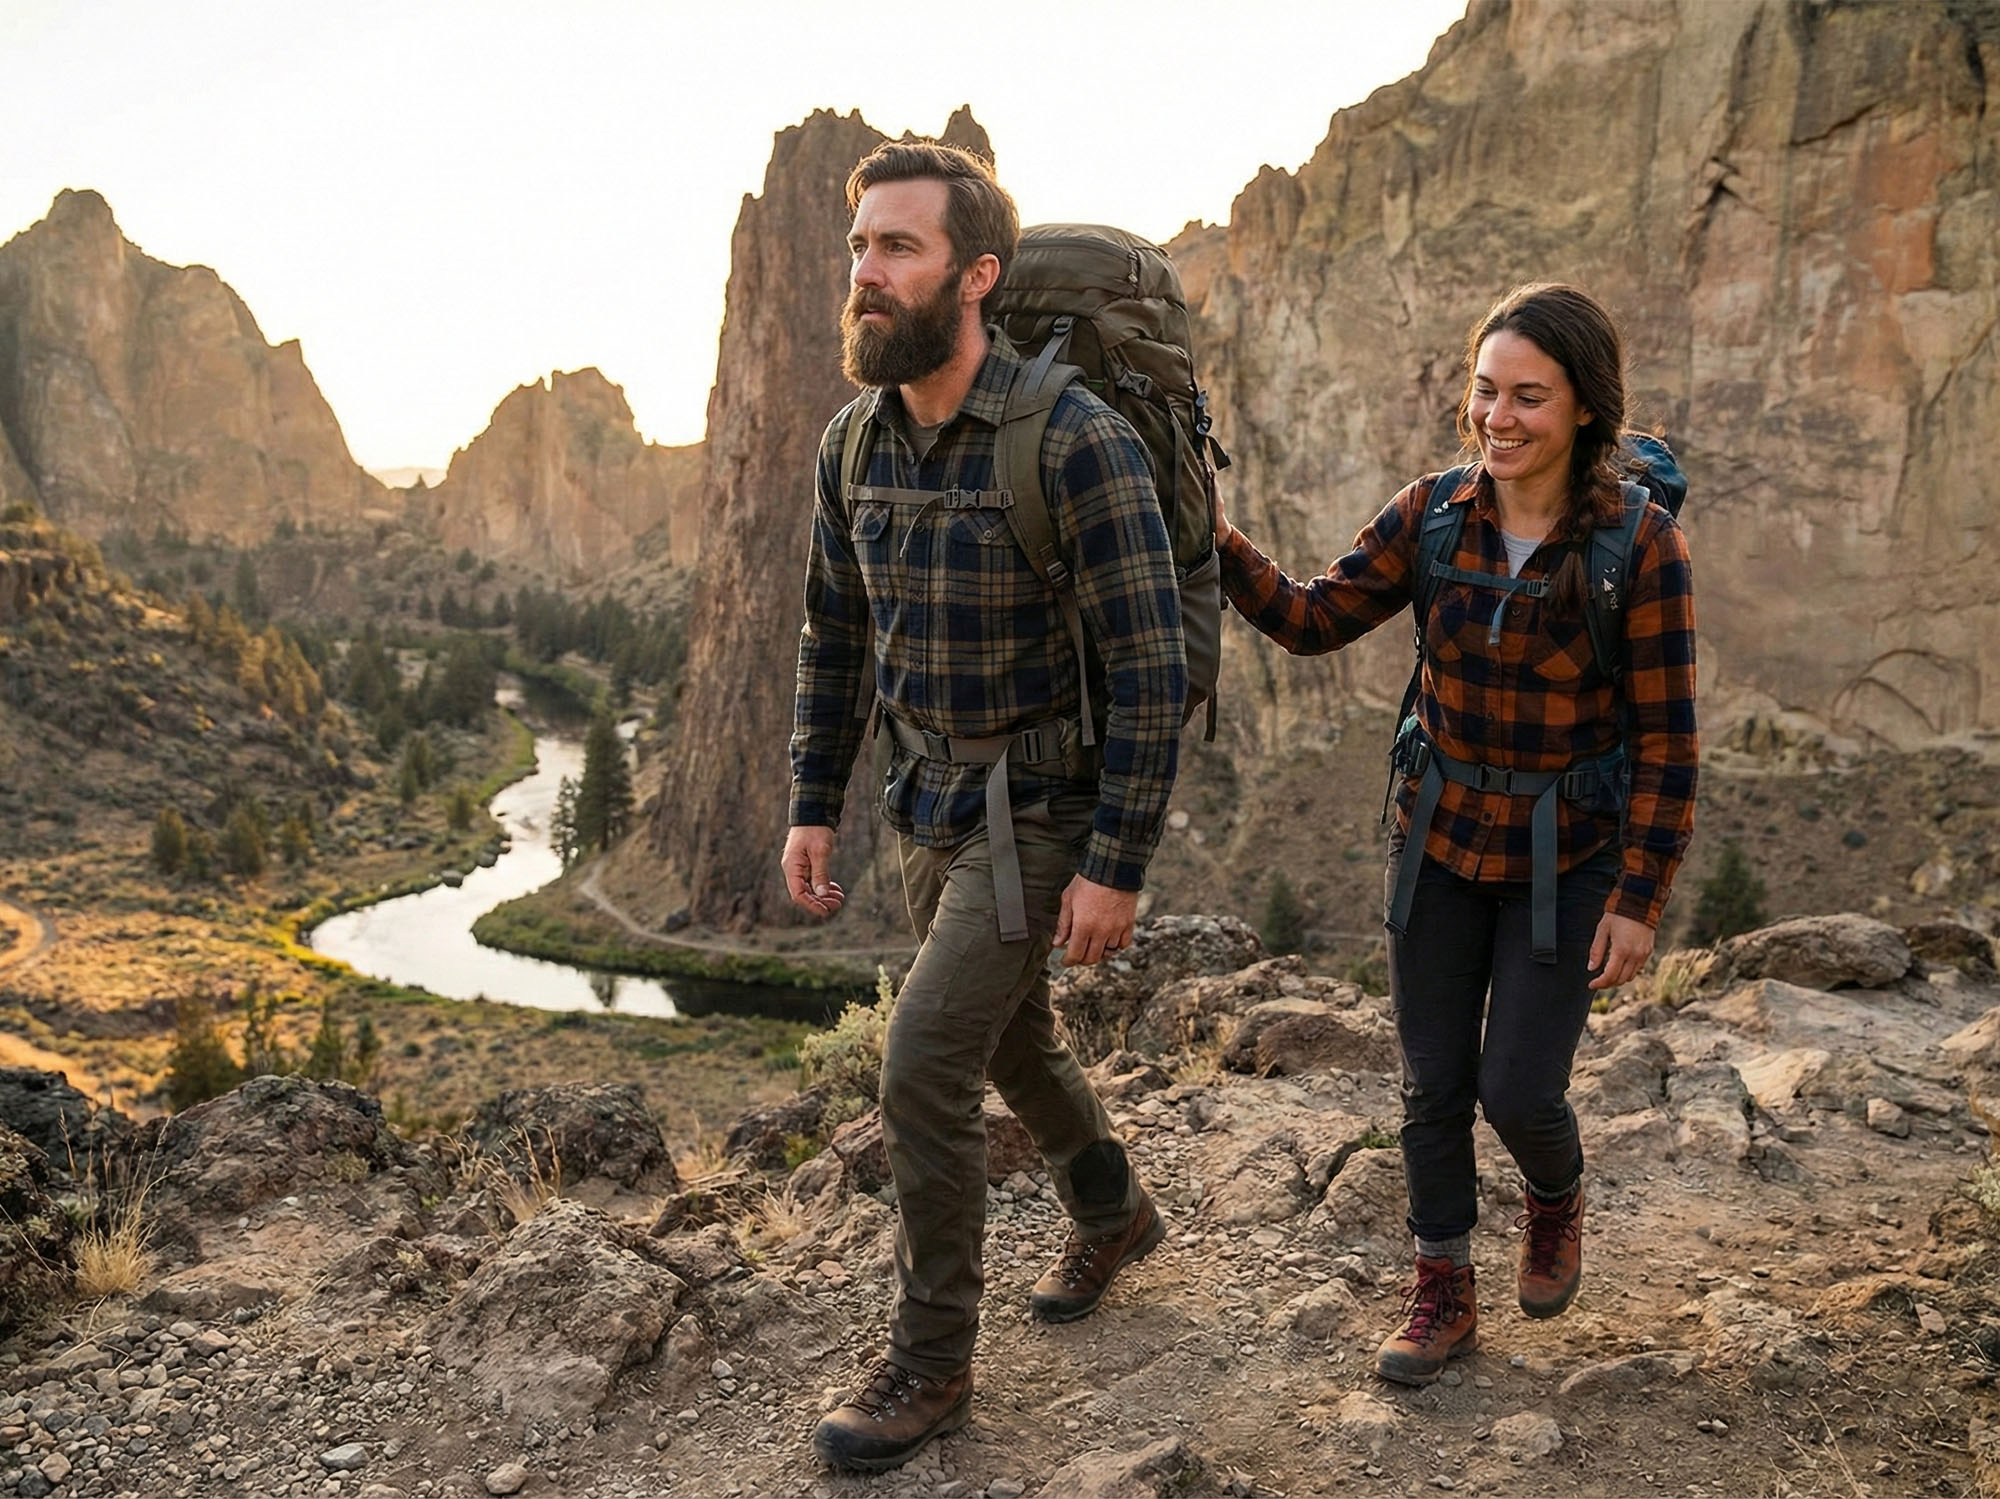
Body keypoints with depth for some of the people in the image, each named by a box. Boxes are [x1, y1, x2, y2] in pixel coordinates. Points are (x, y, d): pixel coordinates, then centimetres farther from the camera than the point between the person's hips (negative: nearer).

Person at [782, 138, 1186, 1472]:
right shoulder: (856, 438, -2)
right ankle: (1115, 1211, 50)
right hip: (933, 802, 7)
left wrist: (1118, 866, -21)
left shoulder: (1077, 441, -24)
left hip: (1043, 812, -7)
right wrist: (812, 807, 7)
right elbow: (835, 635, 9)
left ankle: (932, 1360, 12)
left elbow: (1153, 667, -21)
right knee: (1012, 1038, 22)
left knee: (925, 1065, -10)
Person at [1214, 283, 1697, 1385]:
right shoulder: (1433, 516, -7)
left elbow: (1666, 741, -11)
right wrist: (1211, 537, -14)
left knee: (1518, 1092, 1)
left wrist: (1639, 898, -11)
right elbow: (1314, 621, -1)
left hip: (1565, 859, -3)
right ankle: (1442, 1294, 30)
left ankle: (1556, 1196, 38)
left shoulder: (1641, 550, -16)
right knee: (1433, 1085, 11)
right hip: (1439, 839, 3)